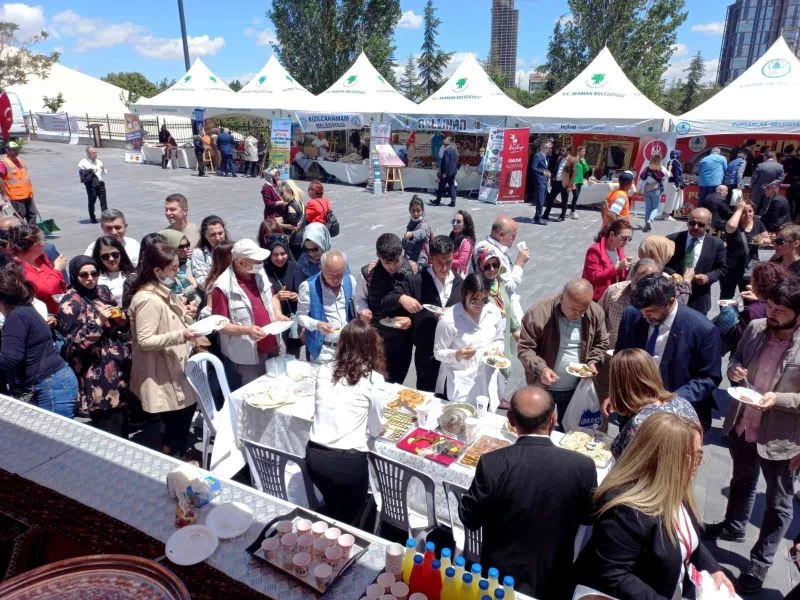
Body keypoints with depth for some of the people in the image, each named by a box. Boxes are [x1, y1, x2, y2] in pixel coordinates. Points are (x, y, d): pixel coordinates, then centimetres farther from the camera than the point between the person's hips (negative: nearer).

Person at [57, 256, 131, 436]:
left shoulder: (103, 291, 10)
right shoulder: (70, 303, -9)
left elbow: (120, 322, 21)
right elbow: (74, 343, -13)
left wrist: (123, 321, -2)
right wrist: (98, 321, -21)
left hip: (119, 366, 6)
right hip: (97, 376, -6)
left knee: (123, 421, 14)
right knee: (110, 432, -3)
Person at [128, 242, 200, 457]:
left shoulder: (163, 292, 8)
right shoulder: (148, 300, -23)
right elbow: (145, 341, -25)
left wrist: (185, 314, 3)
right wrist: (180, 336, -32)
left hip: (174, 367, 10)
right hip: (161, 373, -10)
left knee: (186, 412, 19)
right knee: (176, 420, 1)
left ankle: (179, 455, 36)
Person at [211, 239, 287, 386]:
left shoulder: (260, 273, -1)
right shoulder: (223, 287, -22)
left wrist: (278, 313, -3)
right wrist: (246, 330, -29)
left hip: (273, 347, 7)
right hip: (248, 356, -6)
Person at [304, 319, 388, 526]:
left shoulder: (324, 370, 4)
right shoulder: (374, 380, -7)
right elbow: (376, 429, 3)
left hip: (314, 455, 4)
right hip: (348, 461, -4)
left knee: (332, 508, 32)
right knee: (351, 516, 25)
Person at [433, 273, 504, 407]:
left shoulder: (493, 311, -5)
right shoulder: (448, 319, -19)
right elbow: (438, 352, -10)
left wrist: (497, 349, -10)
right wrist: (457, 355, -28)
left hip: (488, 381, 4)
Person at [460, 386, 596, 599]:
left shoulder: (491, 464, -25)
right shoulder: (582, 466, -22)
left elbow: (469, 519, -10)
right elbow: (588, 517, -2)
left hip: (500, 580, -1)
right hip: (555, 583, 2)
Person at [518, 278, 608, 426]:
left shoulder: (596, 313, -10)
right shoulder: (538, 313, -22)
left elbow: (601, 343, 7)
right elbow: (525, 348, -16)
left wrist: (593, 362, -10)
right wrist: (540, 368, -31)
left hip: (576, 389, 3)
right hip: (543, 387, -3)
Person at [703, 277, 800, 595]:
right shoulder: (755, 327, -9)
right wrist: (734, 368, -14)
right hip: (741, 425, 5)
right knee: (742, 479, 30)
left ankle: (759, 564, 34)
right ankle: (733, 526, 56)